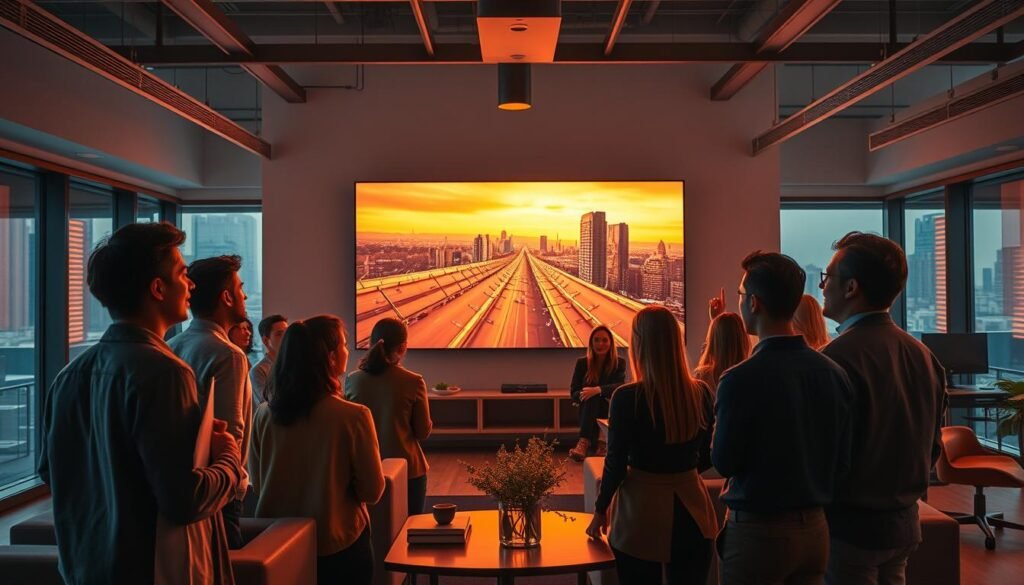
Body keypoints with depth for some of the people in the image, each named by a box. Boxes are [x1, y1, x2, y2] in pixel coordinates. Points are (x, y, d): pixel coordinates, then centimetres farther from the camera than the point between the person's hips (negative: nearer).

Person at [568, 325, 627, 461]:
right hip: (589, 412, 1)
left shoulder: (619, 363, 1)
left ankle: (585, 441, -43)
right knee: (592, 396, -33)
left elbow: (620, 387, -17)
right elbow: (573, 393, 0)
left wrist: (598, 390, -34)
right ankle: (601, 441, -45)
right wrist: (584, 394, -22)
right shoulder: (582, 363, 3)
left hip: (611, 412, -1)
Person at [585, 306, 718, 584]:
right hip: (691, 510, 4)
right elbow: (705, 458, 8)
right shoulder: (701, 392, -4)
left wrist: (600, 510, 6)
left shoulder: (627, 397, -16)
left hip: (642, 509, -3)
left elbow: (616, 464, -10)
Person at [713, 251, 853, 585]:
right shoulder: (834, 373, -4)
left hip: (757, 532, -5)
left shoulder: (740, 379, -21)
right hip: (815, 529, 5)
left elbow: (723, 463, -10)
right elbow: (842, 461, 3)